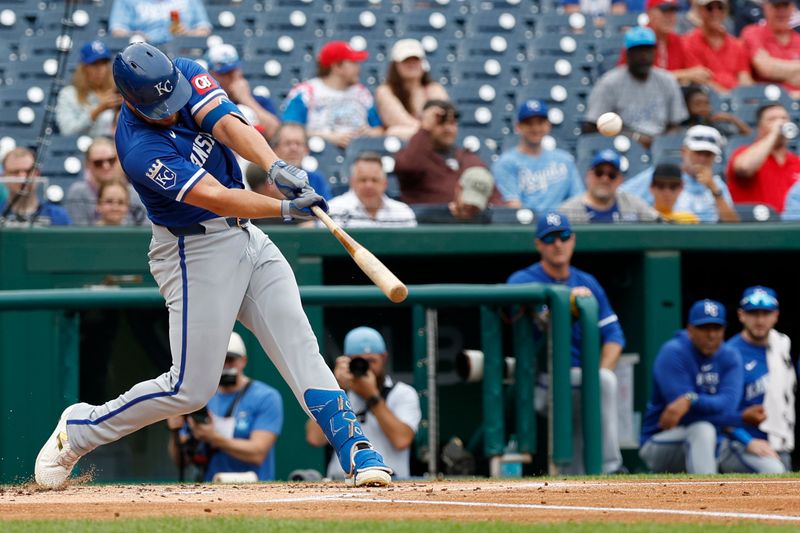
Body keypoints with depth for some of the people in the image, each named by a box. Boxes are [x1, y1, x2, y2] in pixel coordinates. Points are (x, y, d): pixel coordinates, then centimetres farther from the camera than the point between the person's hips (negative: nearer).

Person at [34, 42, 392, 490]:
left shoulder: (186, 73, -6)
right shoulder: (141, 151, -26)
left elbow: (227, 124, -22)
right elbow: (216, 198, -32)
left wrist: (276, 167, -39)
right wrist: (287, 208, -42)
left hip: (245, 236, 7)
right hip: (196, 254, -7)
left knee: (299, 347, -4)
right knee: (191, 388, -4)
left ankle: (358, 453, -8)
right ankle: (78, 430, 14)